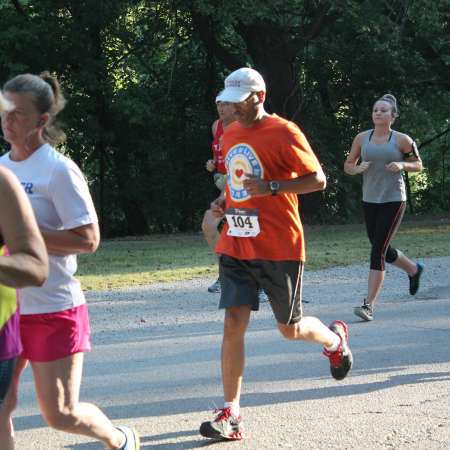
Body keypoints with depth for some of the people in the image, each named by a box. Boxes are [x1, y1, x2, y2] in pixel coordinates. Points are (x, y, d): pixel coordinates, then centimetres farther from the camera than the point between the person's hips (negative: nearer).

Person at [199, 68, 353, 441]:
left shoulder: (284, 133, -11)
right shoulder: (231, 134, 12)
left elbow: (318, 180, -11)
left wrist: (271, 188, -23)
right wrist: (223, 201, 7)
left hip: (279, 248, -5)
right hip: (237, 245, 5)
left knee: (290, 328, 7)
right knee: (233, 323, -7)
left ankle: (335, 339, 41)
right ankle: (231, 414, -5)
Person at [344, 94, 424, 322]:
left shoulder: (401, 140, -4)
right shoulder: (362, 138, 4)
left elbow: (418, 165, 7)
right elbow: (347, 165, 12)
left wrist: (402, 165, -14)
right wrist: (357, 168, -11)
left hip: (393, 200, -5)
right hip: (370, 200, 5)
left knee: (378, 251, -13)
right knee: (382, 250, 16)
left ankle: (369, 305, -13)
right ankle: (414, 269, 47)